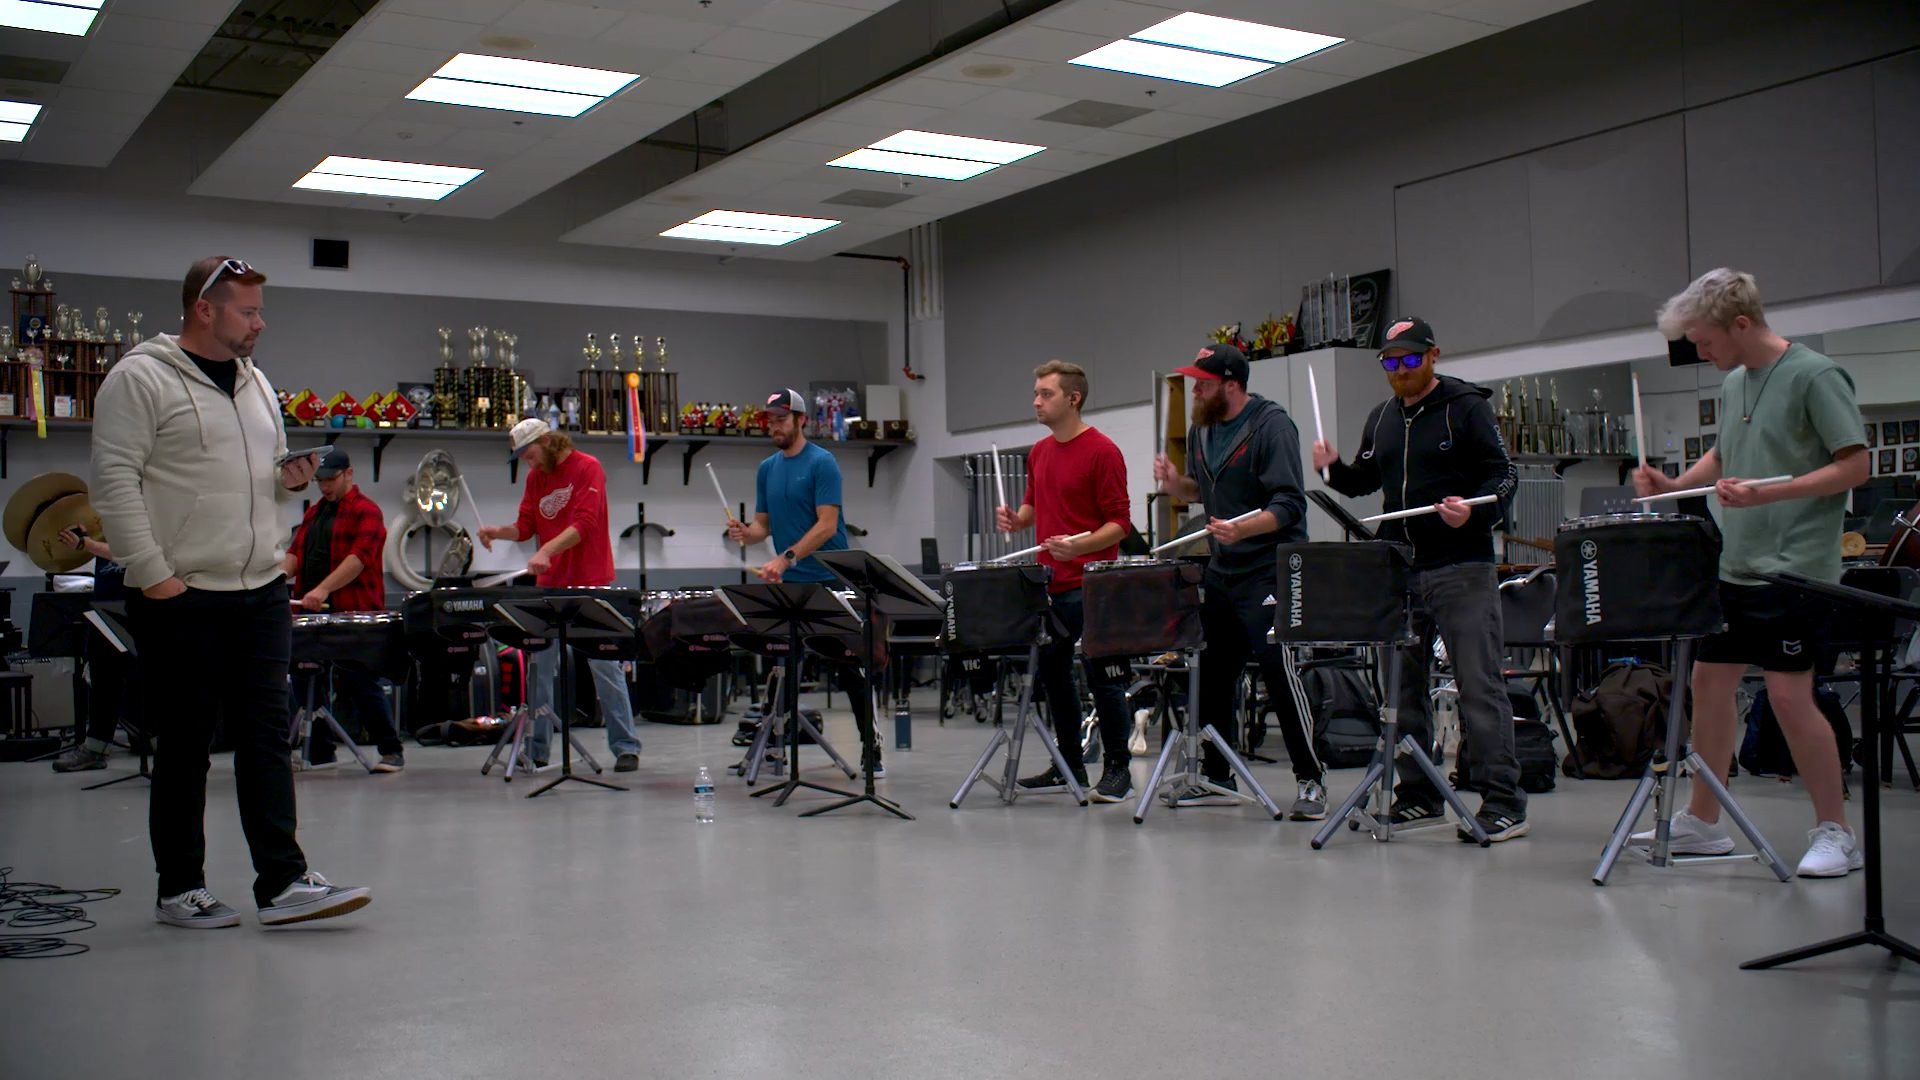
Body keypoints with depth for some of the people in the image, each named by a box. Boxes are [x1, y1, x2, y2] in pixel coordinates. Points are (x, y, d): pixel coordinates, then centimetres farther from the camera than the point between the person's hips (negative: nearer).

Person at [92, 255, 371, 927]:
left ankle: (283, 884, 4)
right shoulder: (141, 379, -5)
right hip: (179, 598, -6)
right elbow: (114, 481, -12)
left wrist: (290, 480, 2)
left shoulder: (255, 382, 17)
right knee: (185, 745, 3)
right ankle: (180, 890, 16)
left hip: (263, 594, 6)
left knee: (267, 737, 2)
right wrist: (153, 573, -17)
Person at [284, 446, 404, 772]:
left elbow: (359, 557, -16)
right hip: (311, 614, 8)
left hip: (353, 614, -8)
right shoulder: (314, 513, 20)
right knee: (304, 680, 7)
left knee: (361, 683, -7)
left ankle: (391, 751, 2)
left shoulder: (366, 511, -4)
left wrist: (324, 589, -27)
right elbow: (296, 553, 16)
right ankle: (319, 752, 16)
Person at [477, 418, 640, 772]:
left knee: (605, 665, -4)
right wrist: (499, 531, -11)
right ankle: (535, 749, 12)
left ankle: (626, 747, 1)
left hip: (589, 583, -6)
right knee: (539, 666, 5)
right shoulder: (534, 477, 12)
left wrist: (547, 550, -30)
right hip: (549, 585, 6)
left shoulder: (587, 468, -7)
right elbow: (525, 526, 10)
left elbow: (585, 523, -18)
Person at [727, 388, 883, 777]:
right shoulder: (767, 468, 10)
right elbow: (763, 525, 14)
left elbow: (827, 525, -17)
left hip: (828, 583, -6)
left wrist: (785, 559, -26)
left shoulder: (822, 463, -9)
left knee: (848, 669, -1)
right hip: (786, 584, 6)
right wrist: (745, 533, -10)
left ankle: (870, 749, 5)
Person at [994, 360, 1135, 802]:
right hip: (1048, 583, 8)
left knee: (1102, 677, -2)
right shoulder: (1039, 453, 13)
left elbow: (1119, 522, -12)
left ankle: (1117, 769, 8)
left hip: (1089, 584, -8)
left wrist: (1079, 545, -28)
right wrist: (1016, 518, 2)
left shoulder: (1102, 451, -11)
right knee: (1052, 674, 13)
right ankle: (1069, 765, 25)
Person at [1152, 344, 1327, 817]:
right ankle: (1216, 776, 22)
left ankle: (1310, 781, 0)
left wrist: (1242, 529, -35)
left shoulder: (1272, 426, -13)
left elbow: (1289, 504, -19)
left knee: (1279, 672, -10)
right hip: (1220, 570, 8)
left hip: (1269, 570, -8)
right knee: (1213, 673, 11)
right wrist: (1176, 484, -1)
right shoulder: (1201, 429, 10)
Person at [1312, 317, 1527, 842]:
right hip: (1398, 571, 7)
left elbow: (1503, 475, -7)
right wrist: (1334, 468, 2)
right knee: (1403, 685, 10)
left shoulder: (1466, 406, -3)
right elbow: (1364, 481, 22)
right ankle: (1416, 793, 20)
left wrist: (1473, 510, -26)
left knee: (1479, 684, -8)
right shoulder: (1381, 418, 16)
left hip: (1461, 568, -6)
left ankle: (1504, 802, -5)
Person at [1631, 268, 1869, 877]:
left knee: (1788, 693, -10)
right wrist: (1674, 485, 6)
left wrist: (1767, 494, -24)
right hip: (1735, 567, 8)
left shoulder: (1815, 376, -11)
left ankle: (1835, 833, 4)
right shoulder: (1733, 383, 12)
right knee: (1710, 682, 9)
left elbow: (1855, 466, -14)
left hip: (1795, 568, -8)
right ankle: (1703, 823, 20)